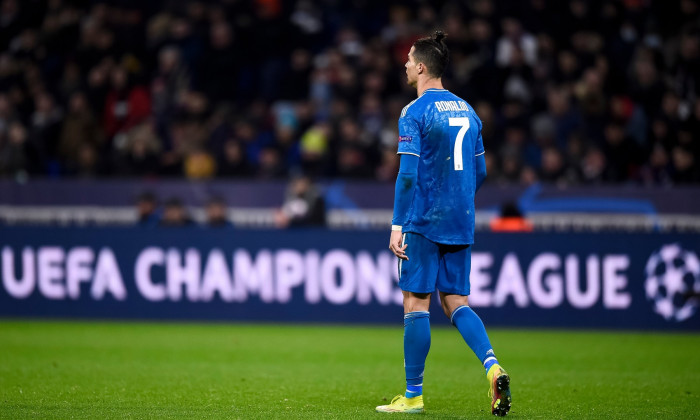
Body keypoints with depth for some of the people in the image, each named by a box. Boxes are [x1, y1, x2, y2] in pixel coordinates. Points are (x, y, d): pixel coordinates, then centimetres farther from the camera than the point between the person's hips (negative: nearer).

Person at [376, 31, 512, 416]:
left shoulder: (414, 113, -9)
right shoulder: (466, 110, 12)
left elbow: (407, 175, -16)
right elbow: (479, 171, 17)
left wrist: (398, 225, -13)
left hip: (424, 222, -6)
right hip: (460, 225, 6)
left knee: (416, 303, 0)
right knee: (456, 302, 10)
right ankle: (493, 367, -12)